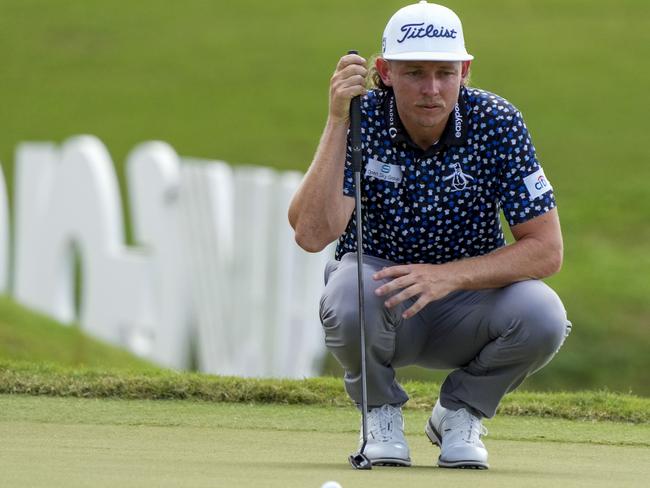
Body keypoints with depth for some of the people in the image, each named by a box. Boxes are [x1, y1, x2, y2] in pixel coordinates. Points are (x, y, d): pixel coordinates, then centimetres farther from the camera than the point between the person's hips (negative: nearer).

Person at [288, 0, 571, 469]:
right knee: (349, 300, -36)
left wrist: (449, 276, -32)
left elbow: (546, 250, -18)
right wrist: (338, 122, -34)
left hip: (466, 295, 1)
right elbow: (313, 233, -29)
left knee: (542, 316, -30)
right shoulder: (362, 118, -17)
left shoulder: (496, 123, -16)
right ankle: (381, 412, -2)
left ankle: (459, 412, 3)